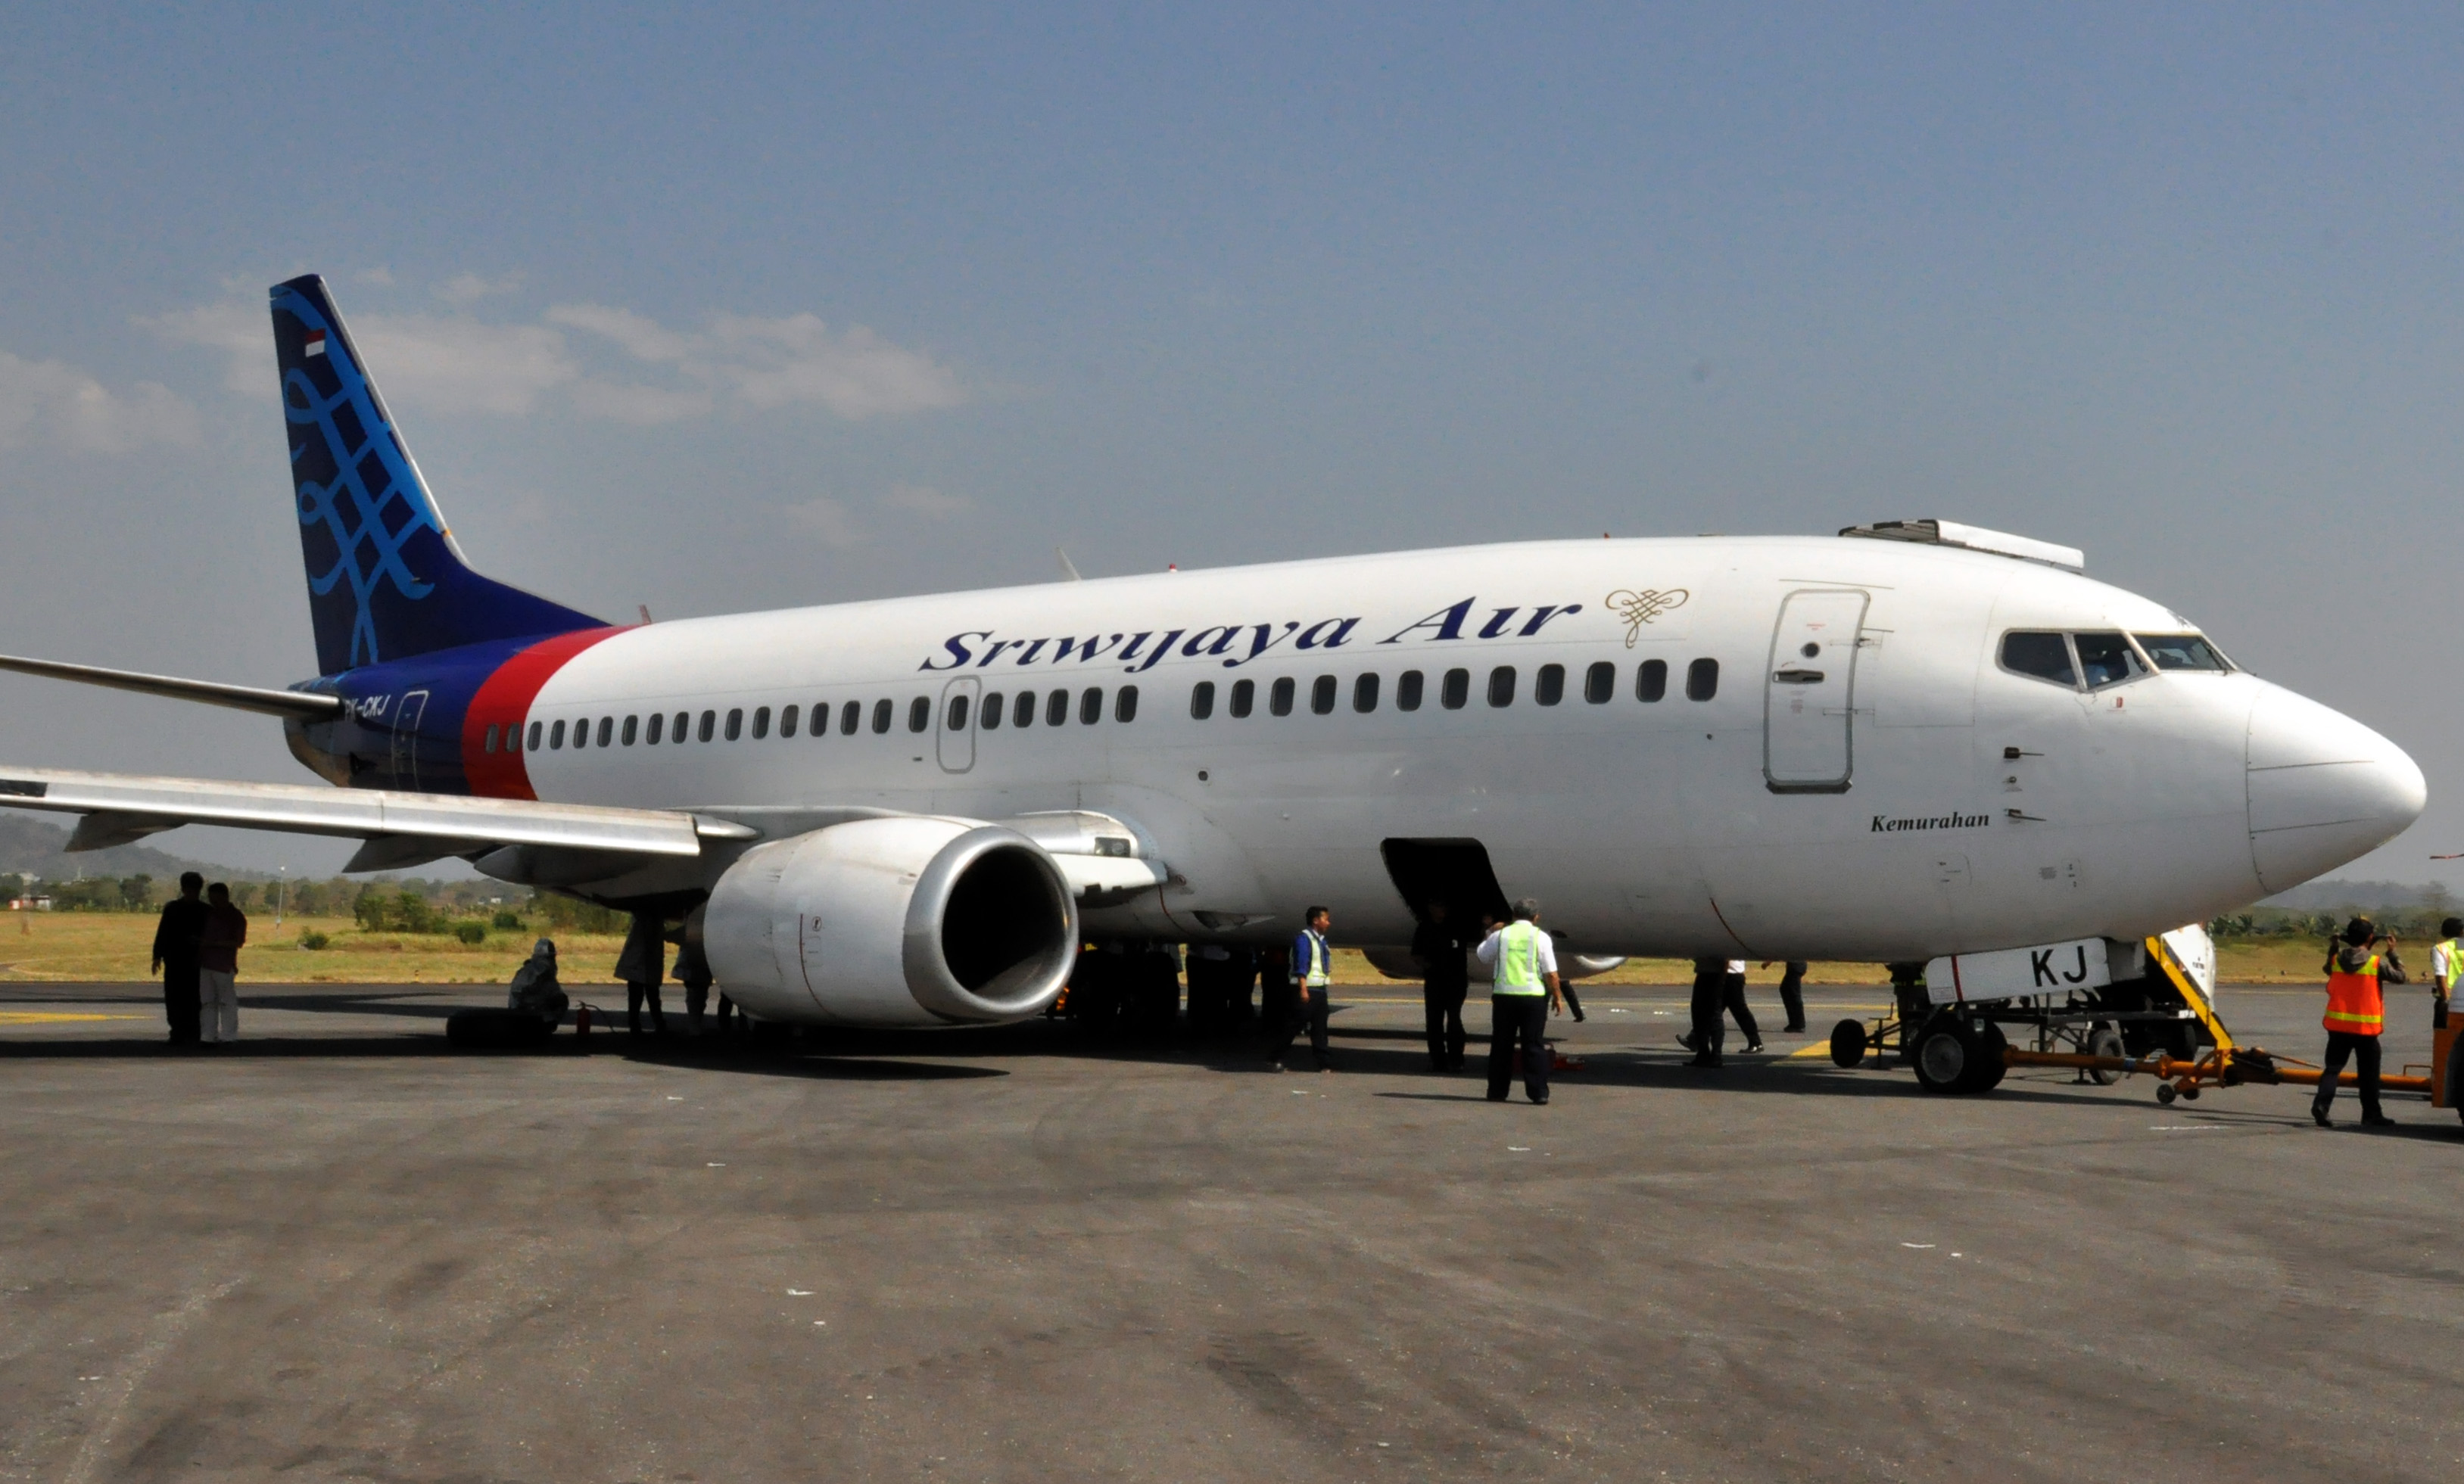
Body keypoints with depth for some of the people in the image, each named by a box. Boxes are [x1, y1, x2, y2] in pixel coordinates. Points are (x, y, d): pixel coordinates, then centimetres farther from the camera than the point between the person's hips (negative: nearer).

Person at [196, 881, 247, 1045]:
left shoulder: (237, 917, -6)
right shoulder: (209, 912, 14)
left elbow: (238, 942, -13)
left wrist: (212, 943, -17)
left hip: (224, 965, -6)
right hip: (206, 964, 6)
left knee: (227, 1001, -2)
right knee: (207, 1002, 3)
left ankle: (228, 1036, 2)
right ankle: (208, 1036, 4)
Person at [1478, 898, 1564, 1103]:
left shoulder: (1500, 935, 2)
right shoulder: (1541, 938, -4)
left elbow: (1483, 956, 18)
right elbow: (1551, 973, -6)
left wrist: (1489, 934, 33)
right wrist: (1557, 996, 7)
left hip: (1504, 996, 2)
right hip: (1533, 996, -1)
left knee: (1501, 1045, 10)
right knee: (1534, 1045, 4)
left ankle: (1497, 1092, 12)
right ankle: (1538, 1092, 1)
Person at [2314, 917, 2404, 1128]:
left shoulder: (2336, 958, -1)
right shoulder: (2377, 962, -11)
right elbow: (2400, 977, 3)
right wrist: (2393, 953, 12)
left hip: (2338, 1024, 3)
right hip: (2366, 1027, -3)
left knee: (2333, 1067, 7)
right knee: (2369, 1072, 10)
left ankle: (2321, 1103, -12)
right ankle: (2371, 1114, 17)